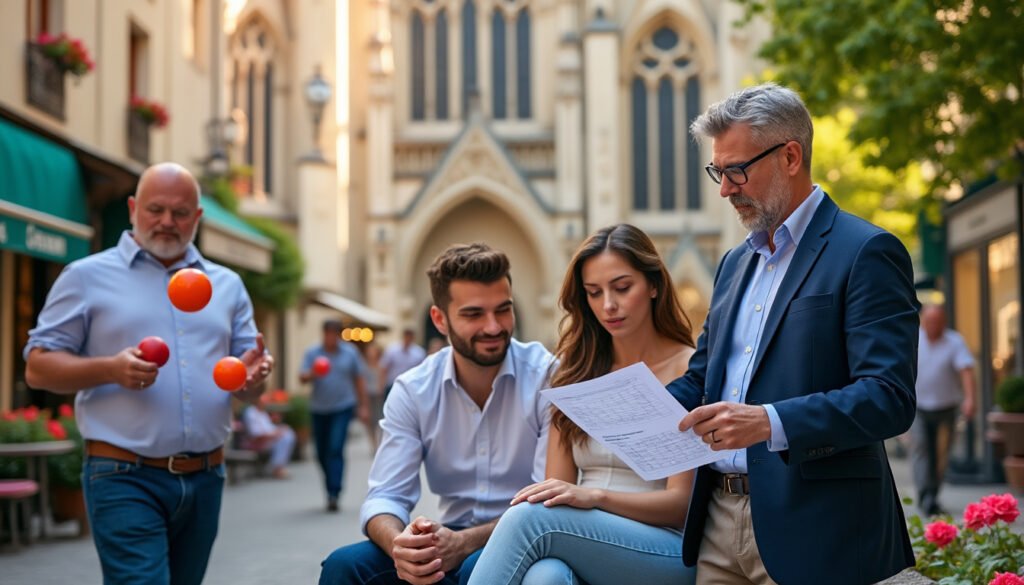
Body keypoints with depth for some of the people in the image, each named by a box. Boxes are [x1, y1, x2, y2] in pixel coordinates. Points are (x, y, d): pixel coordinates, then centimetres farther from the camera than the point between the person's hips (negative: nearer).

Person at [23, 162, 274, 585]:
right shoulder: (88, 276, 3)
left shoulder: (227, 285, 15)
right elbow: (38, 367, -1)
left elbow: (248, 391, 15)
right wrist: (110, 369, -18)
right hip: (126, 478, -4)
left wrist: (254, 375, -10)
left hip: (205, 479, 5)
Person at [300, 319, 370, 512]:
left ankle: (334, 494, -19)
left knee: (336, 449, -16)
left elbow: (359, 380, 7)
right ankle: (331, 491, 27)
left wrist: (364, 406, 6)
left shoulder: (350, 353, 1)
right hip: (319, 409, 2)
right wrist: (311, 375, -31)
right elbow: (302, 378, -8)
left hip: (343, 407, -2)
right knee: (322, 453, 8)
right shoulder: (312, 353, 0)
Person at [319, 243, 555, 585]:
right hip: (449, 541, 4)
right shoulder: (412, 391, 0)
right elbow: (385, 496, -5)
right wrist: (399, 544, -30)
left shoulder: (547, 378, -12)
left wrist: (463, 544, -31)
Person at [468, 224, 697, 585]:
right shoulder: (578, 373, 14)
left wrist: (595, 496, -23)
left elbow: (682, 503, -6)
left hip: (668, 553, -3)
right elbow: (558, 490, 11)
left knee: (532, 516, -30)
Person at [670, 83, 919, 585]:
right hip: (721, 520, 7)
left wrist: (770, 422, -29)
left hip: (810, 532, -7)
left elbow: (889, 398, -17)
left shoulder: (866, 253, -8)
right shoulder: (736, 263, 17)